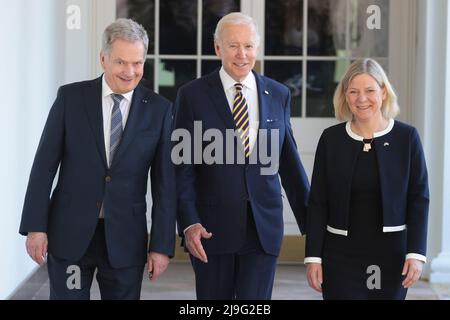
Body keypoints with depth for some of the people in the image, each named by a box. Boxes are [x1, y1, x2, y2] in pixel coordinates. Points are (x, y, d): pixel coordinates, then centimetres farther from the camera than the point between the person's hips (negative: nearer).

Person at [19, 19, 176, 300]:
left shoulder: (159, 109, 0)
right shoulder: (70, 97, -1)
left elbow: (165, 181, -1)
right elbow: (45, 165, -1)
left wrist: (162, 245, -4)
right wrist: (35, 226, -6)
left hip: (126, 238, 0)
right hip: (69, 233, 0)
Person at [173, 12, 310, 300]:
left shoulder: (278, 95, 7)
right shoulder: (192, 95, 0)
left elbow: (289, 161, 12)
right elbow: (183, 166, -3)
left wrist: (310, 220, 12)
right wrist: (189, 223, -13)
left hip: (264, 226, 1)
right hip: (211, 227, -1)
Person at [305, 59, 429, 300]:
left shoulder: (407, 137, -1)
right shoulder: (331, 139, 2)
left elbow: (419, 198, -1)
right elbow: (317, 202, 2)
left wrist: (416, 253, -9)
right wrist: (313, 256, -2)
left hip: (391, 253, 0)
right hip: (341, 253, 0)